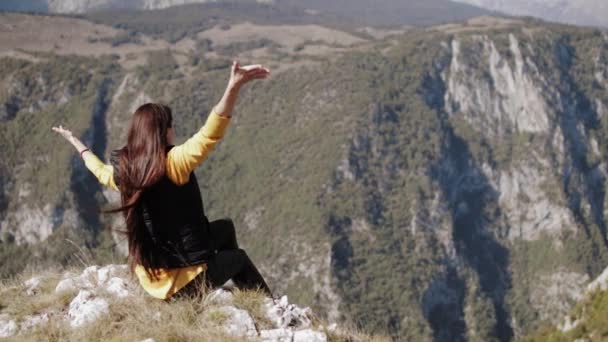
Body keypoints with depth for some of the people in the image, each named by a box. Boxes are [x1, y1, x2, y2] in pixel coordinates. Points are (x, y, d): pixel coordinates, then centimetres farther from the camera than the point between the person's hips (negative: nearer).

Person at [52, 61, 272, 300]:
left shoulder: (121, 169, -1)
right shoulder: (172, 162, -22)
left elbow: (100, 170, 23)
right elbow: (209, 134, -37)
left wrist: (76, 143, 42)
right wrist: (235, 86, -48)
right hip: (183, 278, -7)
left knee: (225, 228, 27)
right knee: (239, 258, 25)